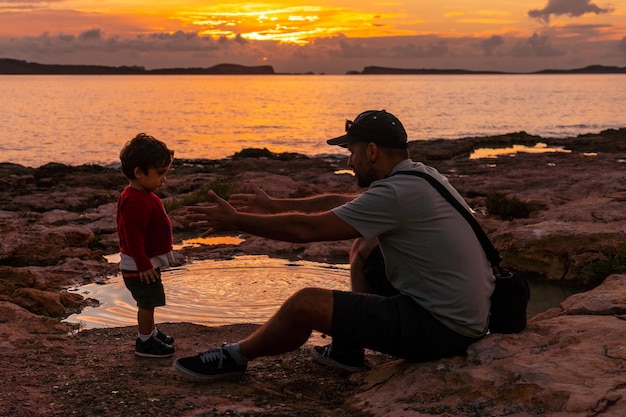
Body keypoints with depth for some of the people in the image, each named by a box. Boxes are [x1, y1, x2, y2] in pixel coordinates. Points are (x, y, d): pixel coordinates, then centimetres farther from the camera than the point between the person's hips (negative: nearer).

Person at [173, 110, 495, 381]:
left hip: (443, 328, -10)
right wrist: (274, 206, 22)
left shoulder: (396, 194, -21)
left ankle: (234, 357, 15)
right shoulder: (420, 174, 8)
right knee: (363, 247, 20)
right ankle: (349, 349, 23)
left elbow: (306, 228, -17)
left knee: (307, 303, -10)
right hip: (464, 312, 10)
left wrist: (235, 221, -6)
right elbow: (339, 203, 18)